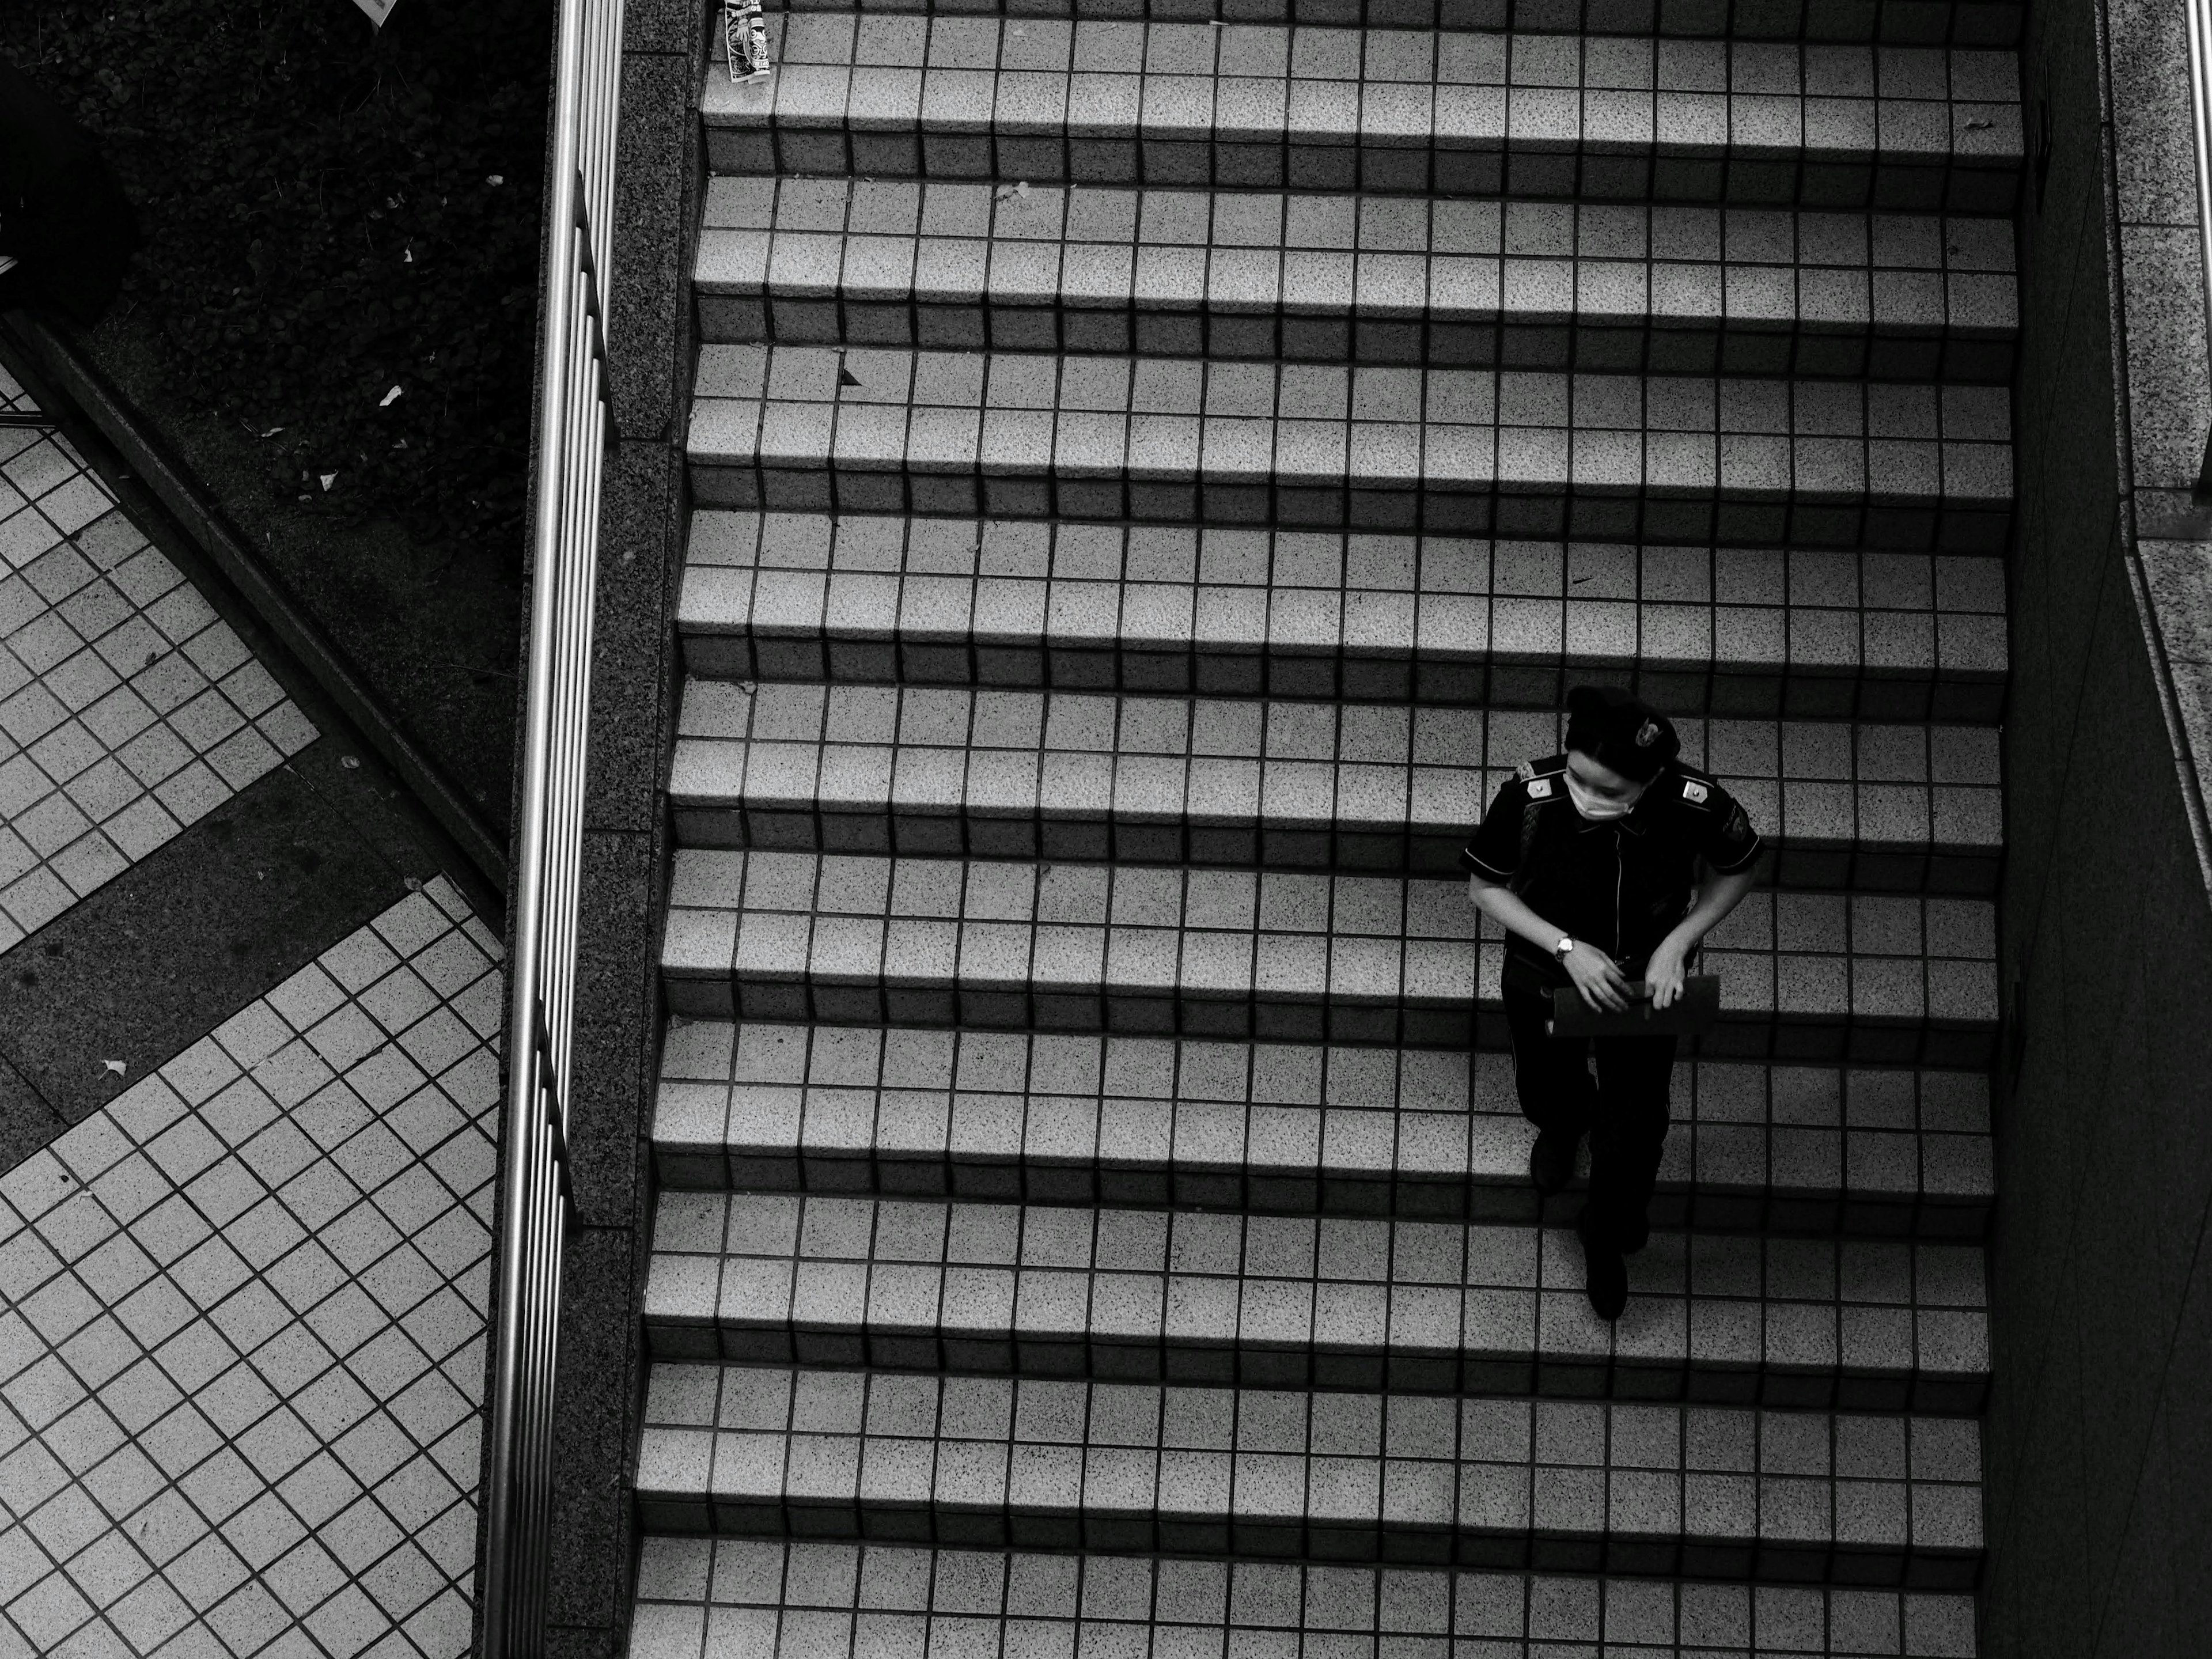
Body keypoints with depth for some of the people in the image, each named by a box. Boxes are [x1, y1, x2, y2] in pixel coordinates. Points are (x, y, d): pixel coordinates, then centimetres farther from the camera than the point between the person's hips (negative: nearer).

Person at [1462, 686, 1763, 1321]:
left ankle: (1606, 1238, 51)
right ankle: (1561, 1131, 70)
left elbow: (1739, 868, -11)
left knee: (1634, 1131, 18)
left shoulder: (1698, 805, -36)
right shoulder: (1530, 797, -38)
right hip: (1544, 981, 0)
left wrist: (1679, 941, -24)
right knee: (1548, 1094, 30)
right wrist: (1567, 948, -28)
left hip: (1644, 984, 0)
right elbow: (1485, 886, -17)